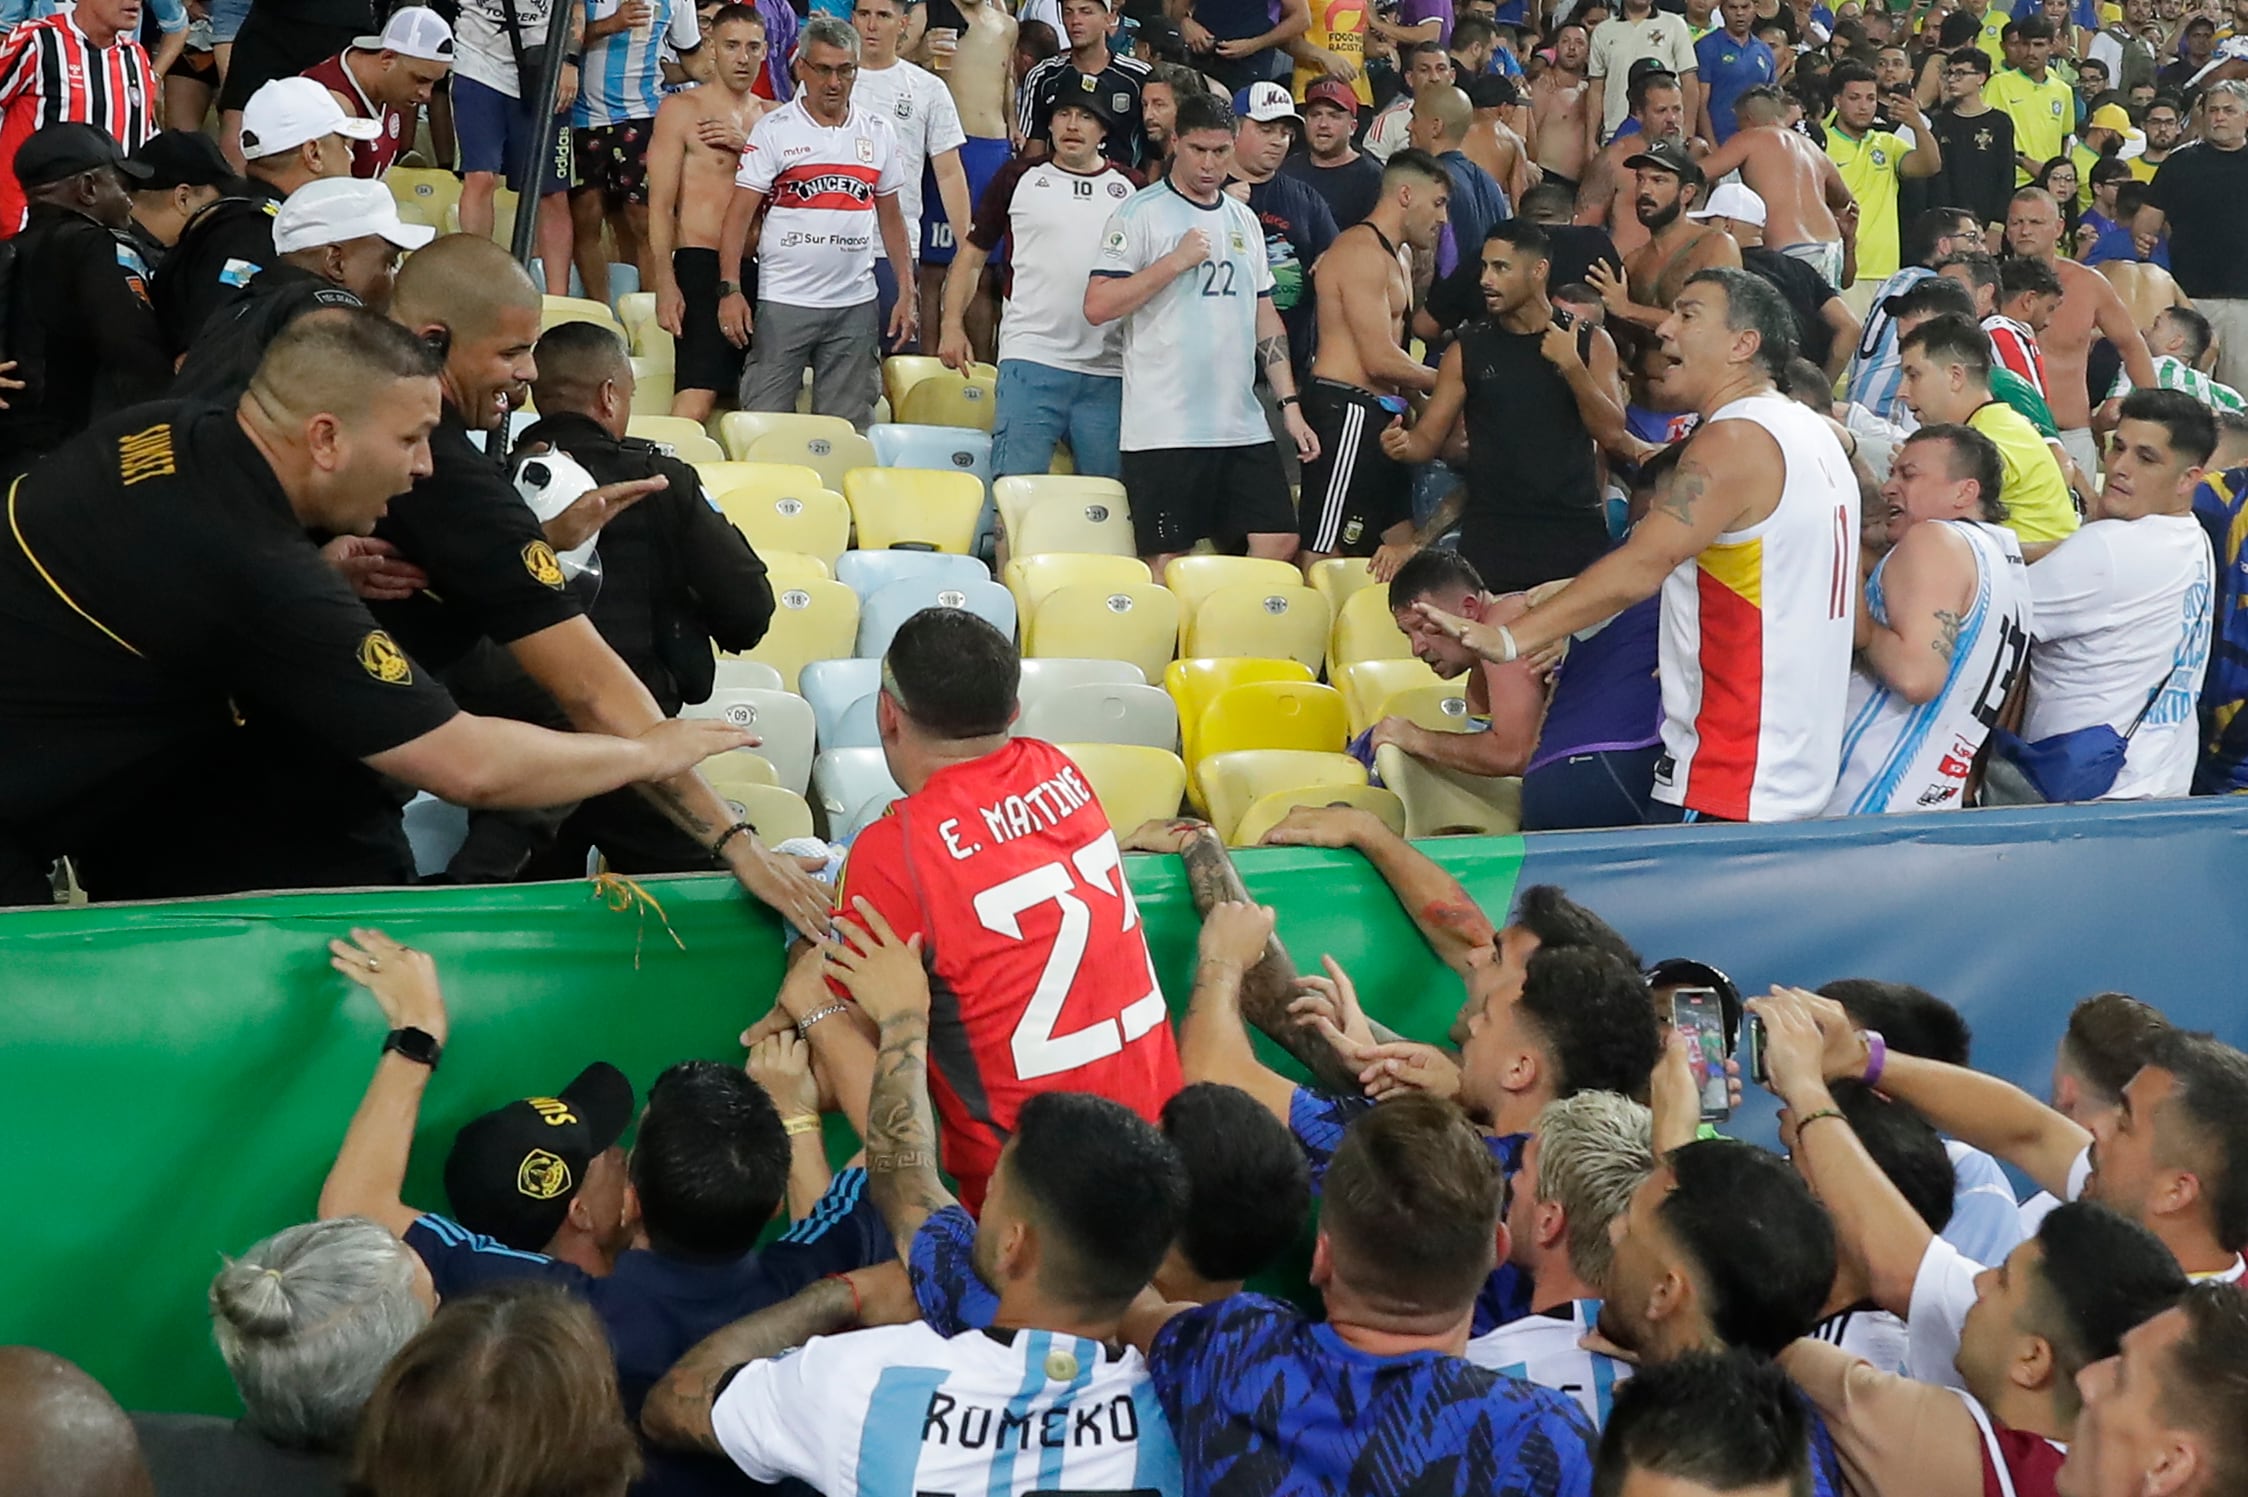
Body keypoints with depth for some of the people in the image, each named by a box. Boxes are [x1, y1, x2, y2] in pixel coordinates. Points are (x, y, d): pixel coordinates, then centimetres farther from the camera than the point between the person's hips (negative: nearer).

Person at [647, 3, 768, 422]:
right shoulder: (681, 109, 2)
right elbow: (661, 204, -5)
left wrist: (747, 147, -8)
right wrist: (665, 284, -14)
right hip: (703, 264, -6)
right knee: (695, 403, -16)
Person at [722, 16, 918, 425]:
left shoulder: (878, 132, 9)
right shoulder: (775, 129, -1)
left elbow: (890, 218, 15)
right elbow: (740, 213, -4)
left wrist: (907, 292, 7)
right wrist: (730, 290, -14)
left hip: (856, 305, 3)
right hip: (783, 300, -3)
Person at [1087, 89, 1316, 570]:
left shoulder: (1244, 219, 15)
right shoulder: (1141, 213, -3)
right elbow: (1097, 306, -12)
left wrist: (1290, 404, 11)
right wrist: (1175, 262, -16)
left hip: (1242, 424, 6)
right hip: (1164, 428, -6)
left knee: (1279, 541, 2)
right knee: (1166, 560, -3)